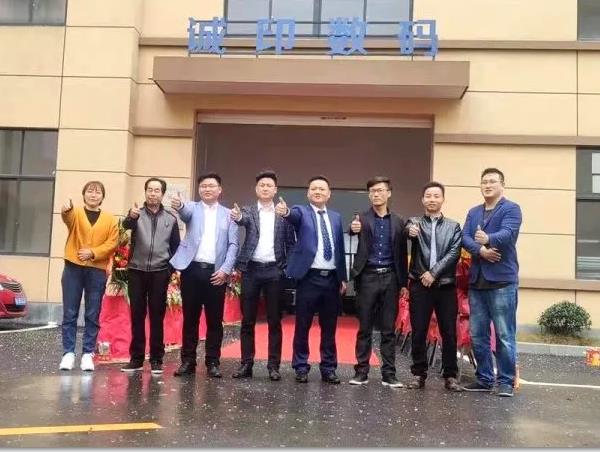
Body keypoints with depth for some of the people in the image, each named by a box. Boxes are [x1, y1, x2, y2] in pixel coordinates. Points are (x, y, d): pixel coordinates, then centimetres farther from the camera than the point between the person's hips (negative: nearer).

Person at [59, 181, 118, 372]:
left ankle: (88, 353, 9)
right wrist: (66, 210, -42)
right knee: (70, 313, 1)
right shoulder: (75, 213, 6)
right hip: (73, 268, -1)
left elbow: (112, 243, 1)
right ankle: (68, 353, 7)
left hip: (97, 271, 1)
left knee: (92, 315, 3)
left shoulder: (110, 220, 10)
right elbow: (68, 218, -18)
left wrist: (92, 252, -14)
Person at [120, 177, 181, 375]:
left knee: (157, 316, 4)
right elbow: (126, 225, -21)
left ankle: (156, 359, 10)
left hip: (159, 272, 0)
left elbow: (176, 246, 12)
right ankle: (136, 358, 13)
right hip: (136, 271, 0)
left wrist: (171, 269, 2)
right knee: (137, 315, 5)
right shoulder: (136, 213, 2)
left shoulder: (171, 218, 7)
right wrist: (131, 217, -44)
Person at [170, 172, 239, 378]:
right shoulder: (193, 208, 9)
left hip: (216, 272, 0)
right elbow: (185, 212, -16)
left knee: (215, 320, 4)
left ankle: (213, 362, 13)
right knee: (190, 318, 5)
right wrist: (179, 205, -40)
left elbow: (233, 245, 5)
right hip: (192, 269, 0)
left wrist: (225, 269, -8)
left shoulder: (228, 214, 11)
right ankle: (188, 361, 14)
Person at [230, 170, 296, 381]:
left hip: (274, 270, 0)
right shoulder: (248, 211, 6)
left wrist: (287, 267, -2)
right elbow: (244, 220, -18)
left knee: (274, 320, 3)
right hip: (251, 269, 0)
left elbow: (290, 243, 8)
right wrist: (238, 217, -41)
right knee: (247, 320, 5)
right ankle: (246, 363, 12)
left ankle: (273, 365, 10)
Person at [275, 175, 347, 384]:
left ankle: (328, 368, 20)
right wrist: (286, 212, -47)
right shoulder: (302, 212, 1)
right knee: (302, 326, 3)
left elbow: (340, 248, 14)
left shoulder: (336, 217, 13)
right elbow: (294, 216, -24)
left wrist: (343, 277, 10)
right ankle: (301, 367, 14)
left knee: (329, 327, 10)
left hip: (332, 278, 4)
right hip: (309, 277, -4)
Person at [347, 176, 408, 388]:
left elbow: (402, 253, 10)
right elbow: (353, 230, -20)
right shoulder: (362, 218, 2)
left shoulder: (398, 221, 8)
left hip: (390, 277, 2)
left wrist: (403, 282, 7)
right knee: (364, 328, 4)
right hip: (368, 276, -2)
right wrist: (353, 229, -44)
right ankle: (361, 371, 13)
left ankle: (388, 373, 13)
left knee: (389, 329, 6)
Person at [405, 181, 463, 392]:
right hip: (420, 285, -1)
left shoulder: (453, 226, 10)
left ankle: (450, 376, 12)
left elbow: (454, 253, -2)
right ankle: (419, 374, 12)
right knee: (418, 333, 2)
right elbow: (409, 226, -17)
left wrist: (434, 272, -13)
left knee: (449, 333, 3)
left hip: (446, 285, 1)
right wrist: (411, 230, -41)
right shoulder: (415, 222, 8)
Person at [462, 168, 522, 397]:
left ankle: (506, 381, 9)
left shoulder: (511, 209, -2)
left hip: (502, 280, -6)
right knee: (477, 335, 10)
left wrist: (488, 239, -39)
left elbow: (507, 234, -19)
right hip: (476, 281, 6)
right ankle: (484, 378, 21)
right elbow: (465, 238, 2)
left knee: (504, 336, -1)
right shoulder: (473, 212, 16)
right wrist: (480, 250, -18)